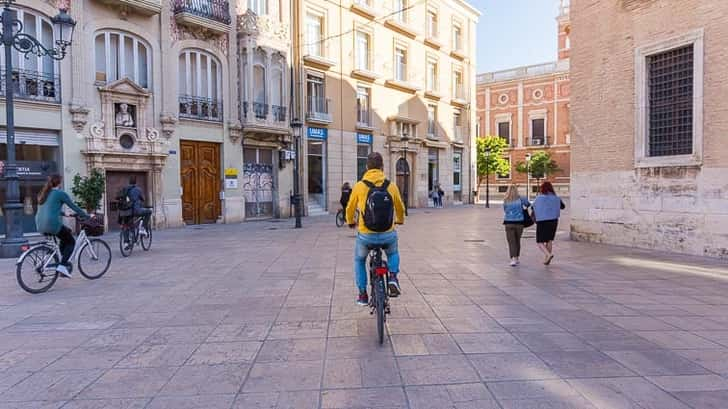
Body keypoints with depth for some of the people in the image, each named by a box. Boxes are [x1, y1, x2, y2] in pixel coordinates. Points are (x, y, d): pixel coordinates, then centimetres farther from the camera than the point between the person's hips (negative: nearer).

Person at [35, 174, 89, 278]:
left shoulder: (43, 194, 19)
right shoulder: (60, 193, -5)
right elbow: (74, 207, -2)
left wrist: (64, 214, 42)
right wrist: (86, 216, 9)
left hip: (40, 225, 8)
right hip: (53, 224, -8)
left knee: (65, 237, 28)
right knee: (71, 241, 10)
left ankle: (64, 261, 23)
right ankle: (62, 266, -4)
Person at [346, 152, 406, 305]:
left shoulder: (359, 186, -6)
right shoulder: (391, 186, -3)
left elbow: (350, 208, 8)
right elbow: (400, 208, 12)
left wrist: (350, 222, 31)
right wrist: (400, 220, 36)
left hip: (365, 236, -1)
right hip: (388, 235, 1)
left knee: (359, 261, 28)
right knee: (393, 253, 34)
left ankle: (363, 295, 28)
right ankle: (393, 277, 11)